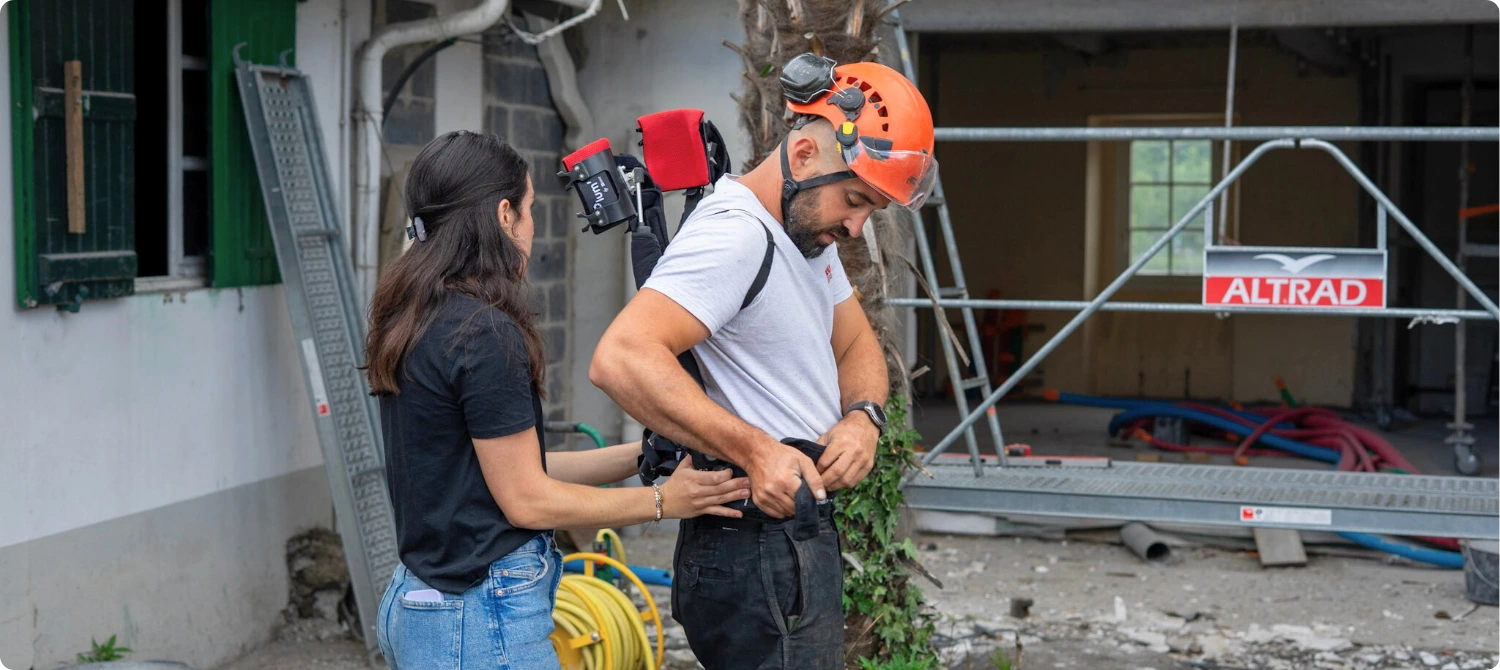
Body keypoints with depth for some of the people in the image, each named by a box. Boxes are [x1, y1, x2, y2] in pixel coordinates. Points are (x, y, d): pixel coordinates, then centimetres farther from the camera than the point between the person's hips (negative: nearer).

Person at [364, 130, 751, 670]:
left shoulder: (415, 323, 9)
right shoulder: (485, 334, -18)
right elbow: (527, 500, -14)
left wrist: (646, 455, 11)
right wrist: (662, 501, -5)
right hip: (481, 622, -9)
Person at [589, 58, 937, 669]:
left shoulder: (810, 228, 13)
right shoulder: (736, 236, -21)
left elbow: (856, 345, 21)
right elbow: (620, 359, -32)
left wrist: (863, 416, -2)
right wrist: (756, 451, -31)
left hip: (798, 536, 10)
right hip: (757, 555, -10)